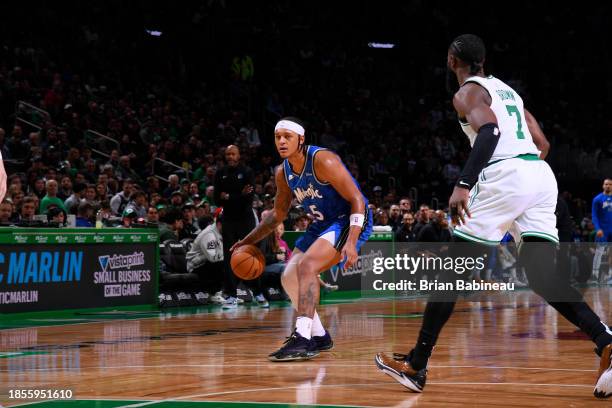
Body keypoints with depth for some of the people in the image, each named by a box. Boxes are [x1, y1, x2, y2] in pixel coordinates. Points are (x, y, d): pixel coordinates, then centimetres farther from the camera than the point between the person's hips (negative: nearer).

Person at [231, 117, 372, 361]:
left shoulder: (323, 161, -23)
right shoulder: (283, 173, 2)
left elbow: (357, 199, -24)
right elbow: (278, 214, 18)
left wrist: (351, 242, -34)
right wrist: (249, 241, 14)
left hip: (349, 222, -9)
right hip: (323, 224, 9)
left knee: (307, 266, -28)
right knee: (289, 277, 6)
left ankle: (302, 340, -33)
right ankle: (319, 336, 19)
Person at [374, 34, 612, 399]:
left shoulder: (468, 92, 3)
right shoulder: (507, 90, 28)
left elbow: (490, 131, -17)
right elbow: (542, 144, 26)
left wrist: (464, 185, -25)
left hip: (505, 174, -7)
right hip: (542, 177, 7)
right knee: (543, 277, 2)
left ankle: (416, 365, 3)